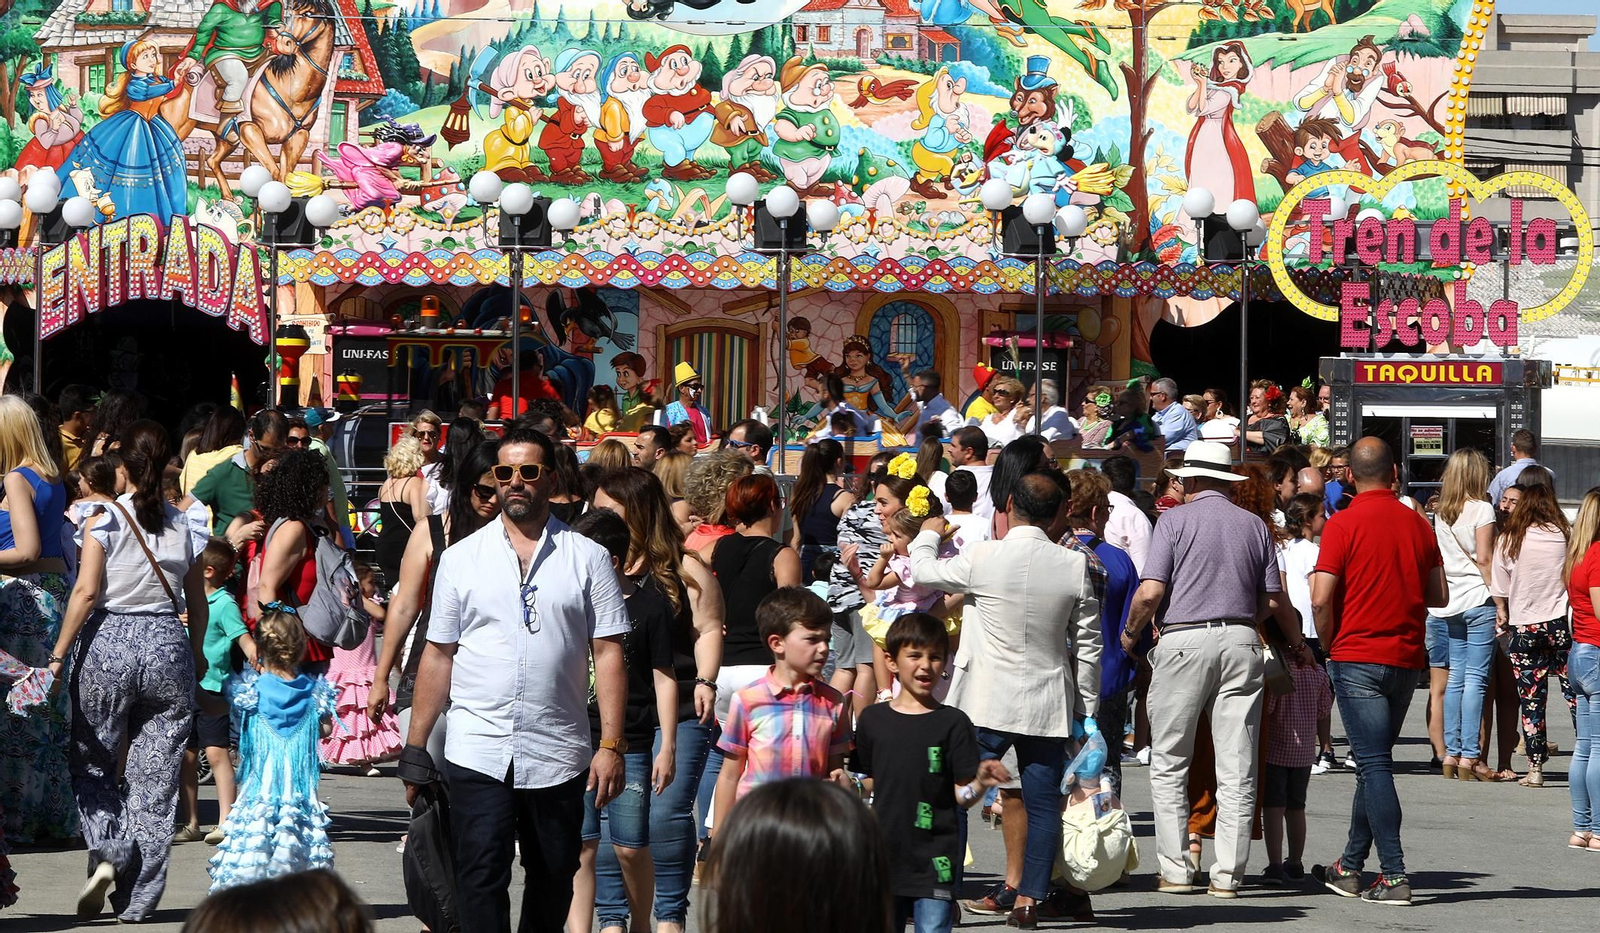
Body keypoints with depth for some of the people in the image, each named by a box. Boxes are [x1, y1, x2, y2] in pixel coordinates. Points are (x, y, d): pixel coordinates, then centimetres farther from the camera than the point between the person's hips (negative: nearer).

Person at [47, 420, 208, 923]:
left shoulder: (104, 518, -6)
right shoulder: (184, 524, 3)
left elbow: (86, 590, -12)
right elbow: (197, 599, 10)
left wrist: (58, 655, -7)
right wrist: (196, 654, 25)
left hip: (109, 642, -2)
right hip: (168, 645, 2)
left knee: (91, 762, 14)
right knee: (155, 777, 5)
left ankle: (106, 853, -9)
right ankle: (138, 897, 6)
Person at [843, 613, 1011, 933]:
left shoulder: (952, 723, -2)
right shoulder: (873, 720, 6)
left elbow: (961, 796, -4)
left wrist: (980, 783, -24)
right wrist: (851, 786, -5)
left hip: (934, 860, -3)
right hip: (884, 853, 3)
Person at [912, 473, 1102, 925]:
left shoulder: (983, 558, -11)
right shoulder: (1075, 565, -5)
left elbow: (924, 570, 8)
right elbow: (1088, 645, 2)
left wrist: (929, 534, 30)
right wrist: (1087, 712, 12)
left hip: (988, 702, -2)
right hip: (1048, 707, 2)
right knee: (1043, 804, 9)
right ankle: (1029, 896, 7)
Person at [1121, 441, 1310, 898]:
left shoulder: (1175, 521, 0)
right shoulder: (1254, 525, 11)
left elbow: (1150, 592, -9)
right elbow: (1275, 600, 11)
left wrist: (1130, 634, 9)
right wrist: (1298, 645, 28)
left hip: (1184, 641, -3)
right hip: (1240, 640, 3)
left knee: (1169, 765, 6)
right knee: (1237, 769, 4)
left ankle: (1175, 870, 2)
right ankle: (1227, 875, 2)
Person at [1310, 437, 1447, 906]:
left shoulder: (1344, 524, -9)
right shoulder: (1417, 525, 6)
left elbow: (1321, 600, -14)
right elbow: (1439, 596, 11)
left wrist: (1330, 647, 2)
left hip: (1358, 656, -5)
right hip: (1407, 658, 5)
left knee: (1374, 764, -7)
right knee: (1374, 762, 15)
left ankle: (1394, 875, -14)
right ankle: (1350, 868, 22)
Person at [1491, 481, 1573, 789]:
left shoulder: (1508, 540, -1)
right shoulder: (1566, 535, -2)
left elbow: (1499, 586, 6)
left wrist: (1501, 612, 21)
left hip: (1523, 626, 0)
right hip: (1562, 623, 0)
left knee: (1531, 701, 4)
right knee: (1576, 694, 5)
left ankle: (1535, 769, 2)